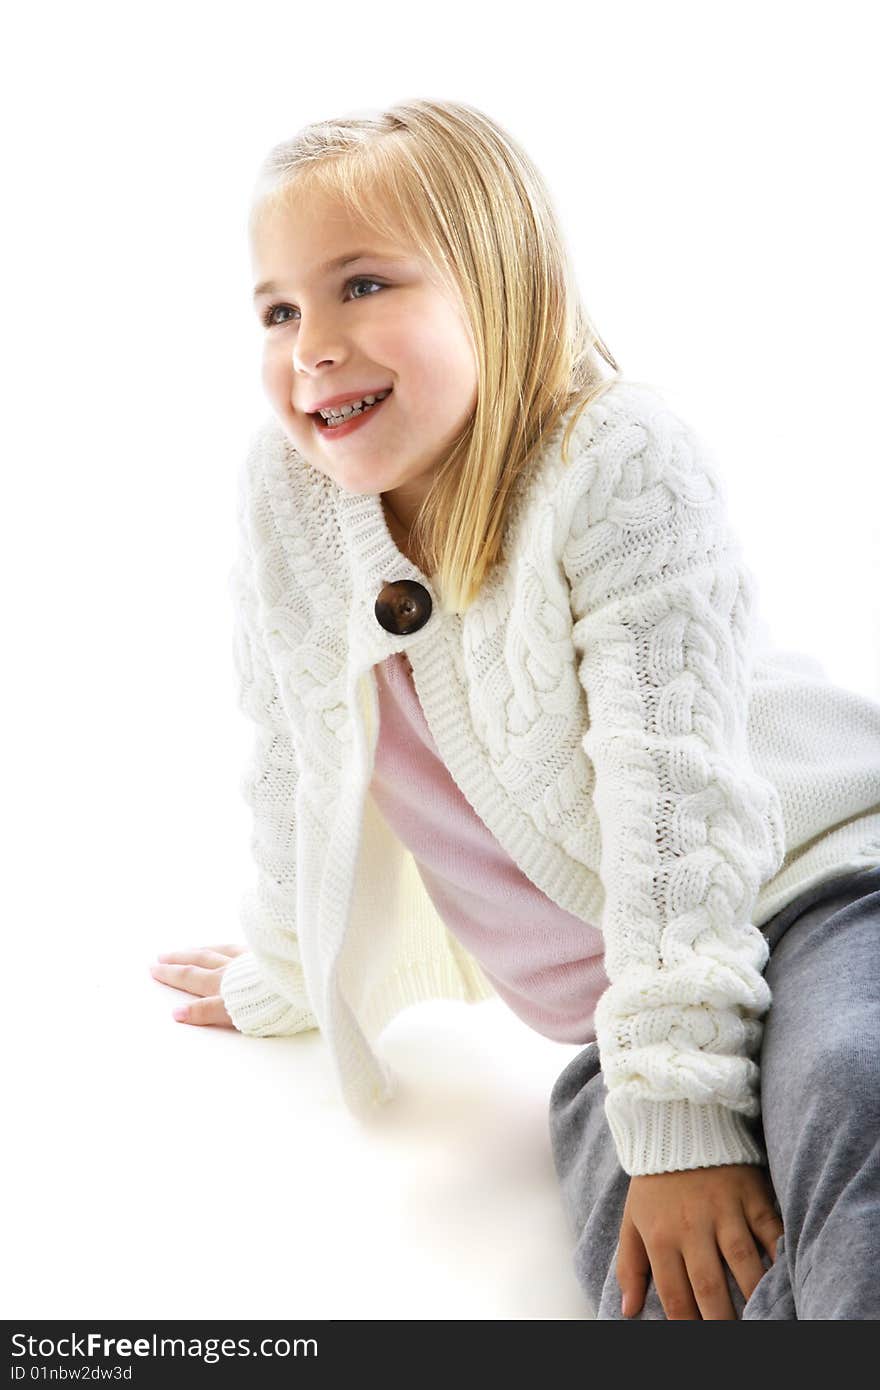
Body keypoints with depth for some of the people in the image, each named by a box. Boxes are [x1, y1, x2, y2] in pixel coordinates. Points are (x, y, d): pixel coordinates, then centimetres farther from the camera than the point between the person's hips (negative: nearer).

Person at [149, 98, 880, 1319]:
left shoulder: (618, 460, -17)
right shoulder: (283, 491, -3)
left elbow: (674, 784, -22)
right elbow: (293, 755, 11)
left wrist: (682, 1111, -24)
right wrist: (285, 977, 24)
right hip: (619, 1003, 4)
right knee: (652, 1293, -25)